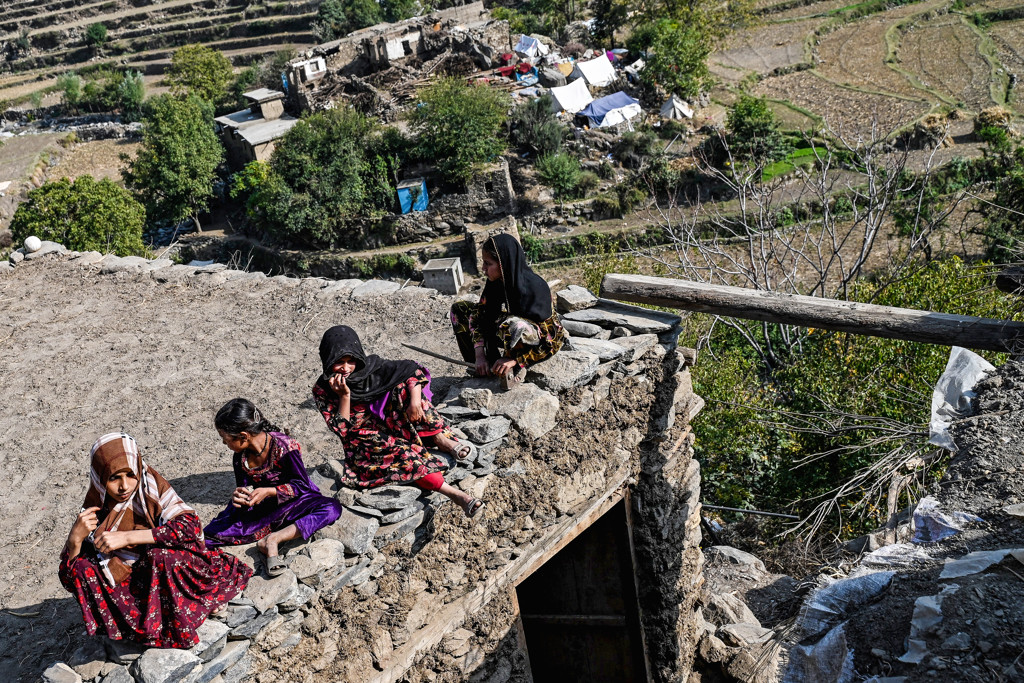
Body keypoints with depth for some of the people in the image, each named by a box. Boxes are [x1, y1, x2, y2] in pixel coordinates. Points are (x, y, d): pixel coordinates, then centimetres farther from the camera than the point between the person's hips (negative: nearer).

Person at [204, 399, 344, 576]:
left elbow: (301, 486, -17)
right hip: (259, 509, 3)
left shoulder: (284, 446, -22)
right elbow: (243, 488, 3)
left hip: (291, 504, -3)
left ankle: (272, 540, -33)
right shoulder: (240, 457, -5)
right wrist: (238, 496, -22)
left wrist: (268, 492, -30)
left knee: (332, 508, -35)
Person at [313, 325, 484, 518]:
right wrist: (344, 396, -24)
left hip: (389, 425, 3)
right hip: (364, 442, -3)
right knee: (399, 452, -36)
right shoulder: (322, 390, -8)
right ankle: (451, 492, -44)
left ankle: (440, 438, -23)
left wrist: (415, 401, -25)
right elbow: (341, 430, -13)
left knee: (402, 385, -20)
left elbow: (413, 370, -9)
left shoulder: (369, 367, -5)